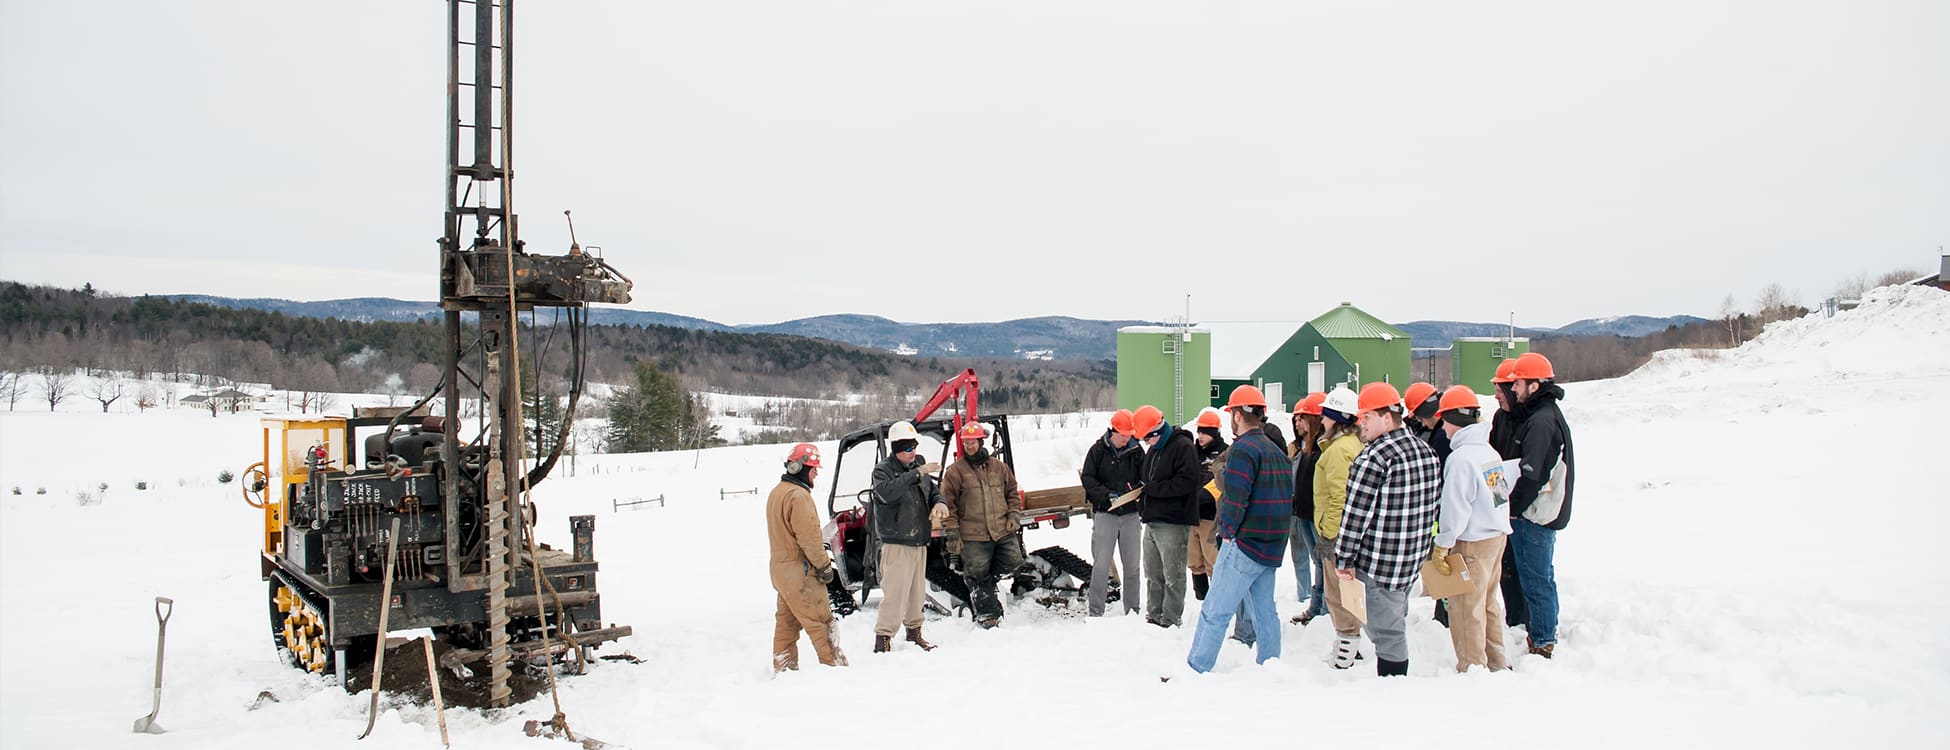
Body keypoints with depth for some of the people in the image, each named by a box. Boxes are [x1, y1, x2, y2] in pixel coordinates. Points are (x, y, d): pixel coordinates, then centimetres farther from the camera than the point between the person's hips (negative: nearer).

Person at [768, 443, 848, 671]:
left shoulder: (777, 492, 14)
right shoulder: (798, 495, -18)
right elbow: (809, 535, -21)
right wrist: (824, 564, -12)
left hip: (780, 567, 10)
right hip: (800, 571, -10)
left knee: (786, 622, 15)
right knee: (820, 621, -5)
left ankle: (783, 669, 20)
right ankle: (835, 665, -3)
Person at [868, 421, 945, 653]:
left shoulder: (919, 466, 11)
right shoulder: (883, 470, -9)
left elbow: (933, 491, 21)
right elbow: (886, 492, -29)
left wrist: (940, 503, -3)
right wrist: (916, 474, -34)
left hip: (919, 541, 7)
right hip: (896, 542, -7)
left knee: (917, 591, 16)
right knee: (894, 592, -12)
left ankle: (914, 632, 31)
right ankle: (882, 639, -7)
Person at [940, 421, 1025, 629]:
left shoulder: (999, 467, 9)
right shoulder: (955, 472, -2)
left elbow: (1013, 493, 19)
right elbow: (948, 504, -3)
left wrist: (1014, 515, 4)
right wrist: (953, 534, -8)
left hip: (1004, 531, 3)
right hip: (973, 537, -3)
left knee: (1013, 561, -1)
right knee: (978, 576, 1)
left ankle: (986, 581, 23)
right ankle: (987, 614, 16)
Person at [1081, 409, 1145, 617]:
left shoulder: (1137, 451, 6)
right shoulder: (1098, 450, 0)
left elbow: (1145, 479, 7)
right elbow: (1088, 479, -3)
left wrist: (1137, 489, -16)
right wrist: (1107, 495, -16)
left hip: (1131, 514, 3)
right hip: (1104, 514, -3)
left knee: (1132, 565, 8)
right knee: (1101, 565, -5)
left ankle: (1132, 609, 19)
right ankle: (1095, 611, 3)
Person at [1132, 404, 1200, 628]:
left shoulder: (1183, 447, -10)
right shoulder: (1153, 450, 18)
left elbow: (1186, 482, -19)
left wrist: (1152, 488, -15)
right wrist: (1143, 508, 9)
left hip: (1173, 523, -8)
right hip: (1152, 521, 9)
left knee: (1173, 576, -2)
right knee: (1153, 574, 12)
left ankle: (1171, 620, 5)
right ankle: (1153, 617, 19)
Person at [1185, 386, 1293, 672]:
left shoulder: (1243, 449, -14)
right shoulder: (1278, 451, 15)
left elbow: (1234, 499, -20)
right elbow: (1287, 498, 17)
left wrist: (1227, 531, -7)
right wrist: (1274, 534, 17)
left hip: (1244, 544, -9)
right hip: (1272, 548, 9)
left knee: (1214, 613, -4)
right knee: (1265, 612, 15)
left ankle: (1194, 671, -2)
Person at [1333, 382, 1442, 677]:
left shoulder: (1374, 457, -19)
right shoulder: (1427, 451, 7)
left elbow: (1356, 514, -18)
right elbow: (1436, 506, 15)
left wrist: (1343, 559, -10)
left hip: (1380, 563, -8)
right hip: (1414, 562, 9)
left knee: (1386, 631, 0)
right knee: (1396, 624, 20)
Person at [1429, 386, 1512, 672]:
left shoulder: (1461, 457, -18)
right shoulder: (1490, 451, 8)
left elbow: (1455, 507, -20)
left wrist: (1442, 546, -15)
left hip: (1472, 543, -9)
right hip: (1497, 535, 9)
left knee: (1466, 608, 0)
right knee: (1488, 602, 19)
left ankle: (1472, 668, 5)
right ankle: (1496, 663, 28)